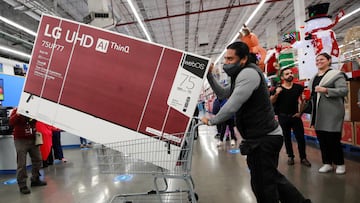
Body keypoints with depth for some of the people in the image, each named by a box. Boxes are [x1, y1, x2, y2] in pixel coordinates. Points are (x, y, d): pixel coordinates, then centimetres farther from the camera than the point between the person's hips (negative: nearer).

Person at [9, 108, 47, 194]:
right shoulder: (16, 110, -7)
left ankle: (35, 180, 26)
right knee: (21, 164, -5)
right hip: (20, 140, -5)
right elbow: (11, 122, -22)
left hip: (33, 139, 5)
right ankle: (22, 185, 3)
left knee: (37, 159, 11)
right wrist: (18, 114, -40)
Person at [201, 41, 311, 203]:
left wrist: (211, 121, -9)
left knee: (263, 185, 0)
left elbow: (232, 107, -23)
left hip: (263, 138, -11)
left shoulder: (248, 73, -17)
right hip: (265, 136, 11)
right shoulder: (242, 74, 17)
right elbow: (223, 94, 20)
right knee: (272, 177, 23)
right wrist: (209, 75, 11)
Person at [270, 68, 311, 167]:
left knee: (300, 137, 0)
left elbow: (302, 101, 5)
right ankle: (290, 156, 23)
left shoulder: (298, 87, -2)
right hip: (283, 117, 0)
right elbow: (271, 102, -6)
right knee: (287, 138, 10)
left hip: (295, 116, 0)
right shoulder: (278, 89, -4)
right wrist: (276, 94, -22)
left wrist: (300, 112, 0)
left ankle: (303, 158, 13)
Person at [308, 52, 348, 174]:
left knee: (333, 139, -4)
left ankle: (340, 164, 14)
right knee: (322, 139, 8)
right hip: (318, 114, 7)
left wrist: (326, 90, -24)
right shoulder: (314, 78, 17)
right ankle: (327, 163, 20)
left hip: (332, 113, -7)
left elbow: (344, 90, -15)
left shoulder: (336, 74, -4)